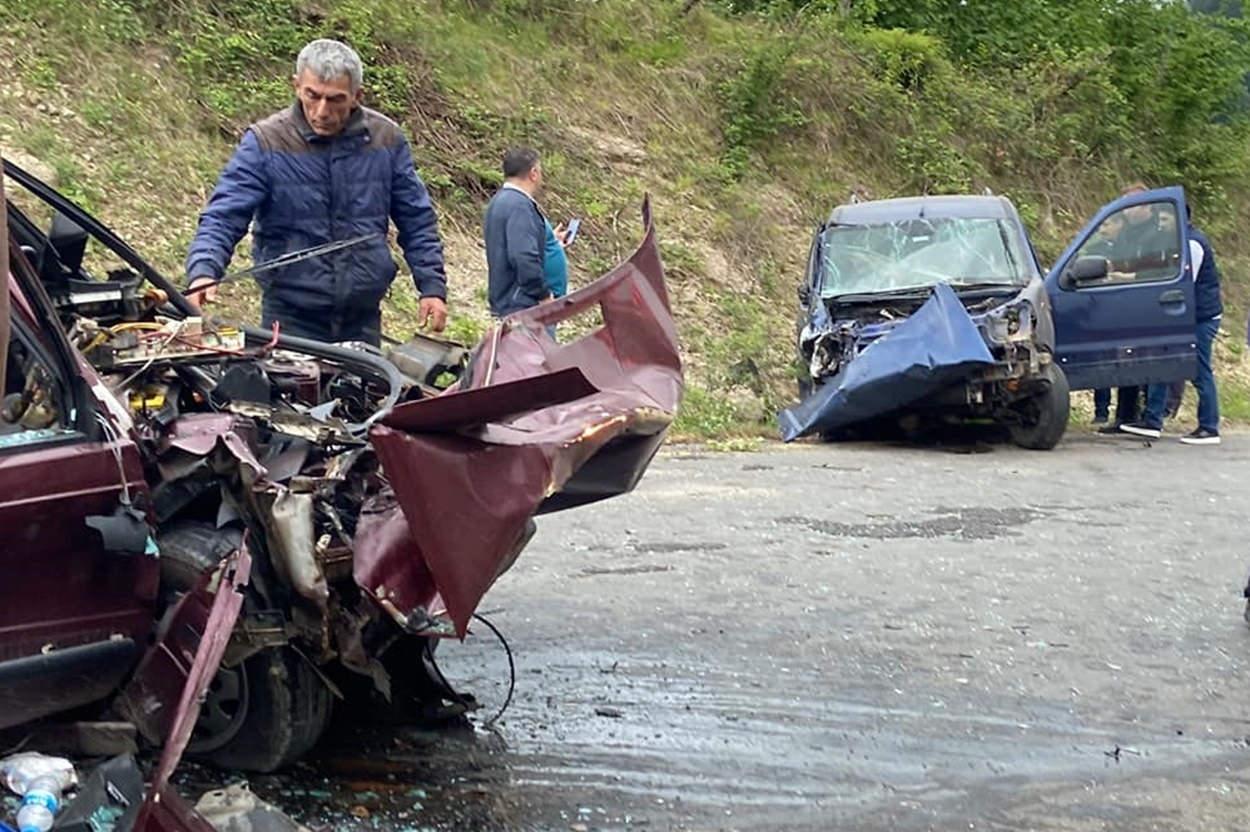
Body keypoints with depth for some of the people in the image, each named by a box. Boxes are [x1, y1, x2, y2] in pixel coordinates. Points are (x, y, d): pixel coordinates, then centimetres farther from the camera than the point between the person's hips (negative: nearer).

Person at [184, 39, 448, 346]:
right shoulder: (265, 142, -8)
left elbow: (417, 221, 9)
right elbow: (223, 218, -13)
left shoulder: (386, 140, 1)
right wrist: (204, 272, -30)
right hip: (291, 318, -3)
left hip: (362, 318, 3)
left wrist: (432, 286, 4)